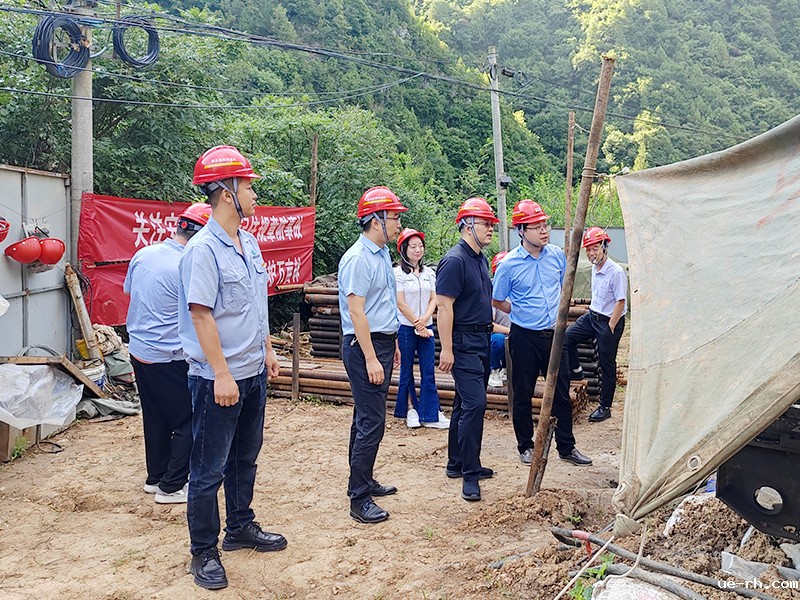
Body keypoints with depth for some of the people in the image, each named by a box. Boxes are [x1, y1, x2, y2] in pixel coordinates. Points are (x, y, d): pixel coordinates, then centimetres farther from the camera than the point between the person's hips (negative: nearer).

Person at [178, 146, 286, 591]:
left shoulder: (250, 243, 9)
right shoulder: (204, 249, -16)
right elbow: (201, 314, -19)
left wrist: (268, 351, 16)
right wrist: (221, 374, -21)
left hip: (253, 373, 8)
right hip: (219, 379, -8)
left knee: (245, 457, 21)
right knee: (210, 469, 4)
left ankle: (241, 528, 38)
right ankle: (204, 552, 19)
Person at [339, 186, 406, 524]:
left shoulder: (382, 254, 13)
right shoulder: (358, 258, -17)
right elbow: (356, 311, -20)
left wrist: (392, 343, 22)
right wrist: (371, 358, -22)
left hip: (382, 342, 10)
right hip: (364, 345, -10)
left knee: (367, 417, 17)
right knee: (371, 421, -9)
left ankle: (363, 480, 29)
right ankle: (358, 498, -1)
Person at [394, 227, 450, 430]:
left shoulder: (429, 273, 9)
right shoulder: (398, 273, -7)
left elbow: (434, 299, 7)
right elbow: (401, 303, -10)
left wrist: (425, 319, -10)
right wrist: (417, 325, -10)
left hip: (426, 328, 5)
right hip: (405, 328, -4)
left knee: (428, 371, 2)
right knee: (407, 371, 6)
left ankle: (430, 414, 6)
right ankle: (411, 410, 19)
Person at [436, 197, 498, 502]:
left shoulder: (481, 259, 14)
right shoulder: (455, 260, -15)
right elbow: (444, 306, -19)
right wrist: (446, 349, -22)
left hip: (481, 341, 10)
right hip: (463, 343, -10)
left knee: (466, 403, 15)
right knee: (474, 403, -12)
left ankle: (456, 464, 25)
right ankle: (470, 473, -4)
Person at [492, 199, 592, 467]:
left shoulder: (557, 255, 1)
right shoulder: (509, 264, -11)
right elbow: (497, 301, 1)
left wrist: (559, 315, 13)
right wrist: (523, 314, 4)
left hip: (554, 334, 4)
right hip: (524, 337, -3)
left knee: (561, 393, 9)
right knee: (523, 395, 7)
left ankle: (566, 447, 21)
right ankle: (526, 446, 22)